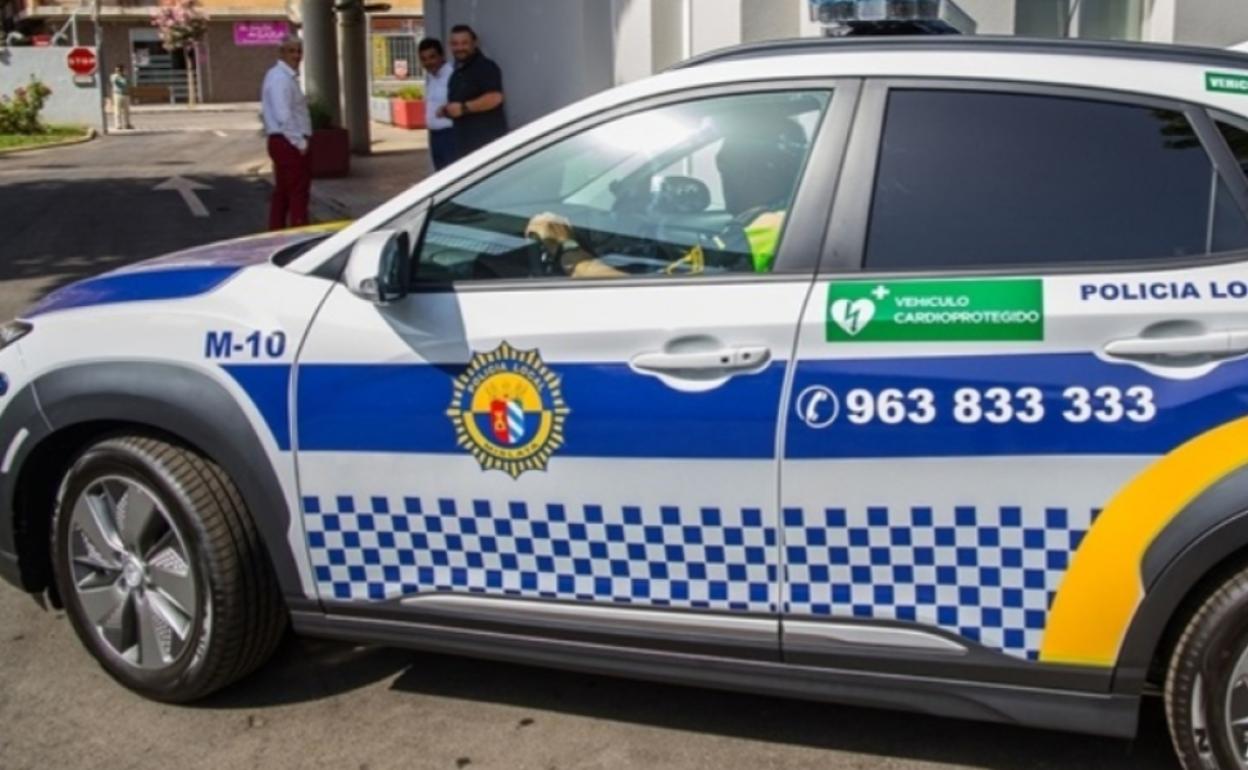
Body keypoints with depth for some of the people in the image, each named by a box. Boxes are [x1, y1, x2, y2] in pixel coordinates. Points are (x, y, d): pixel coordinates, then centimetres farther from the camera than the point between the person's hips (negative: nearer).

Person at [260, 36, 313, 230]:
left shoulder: (287, 76, 16)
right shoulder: (281, 77, -16)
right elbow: (284, 116, -23)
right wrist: (300, 143, -19)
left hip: (282, 142, 11)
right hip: (289, 143, -11)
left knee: (282, 192, 15)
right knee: (298, 193, -9)